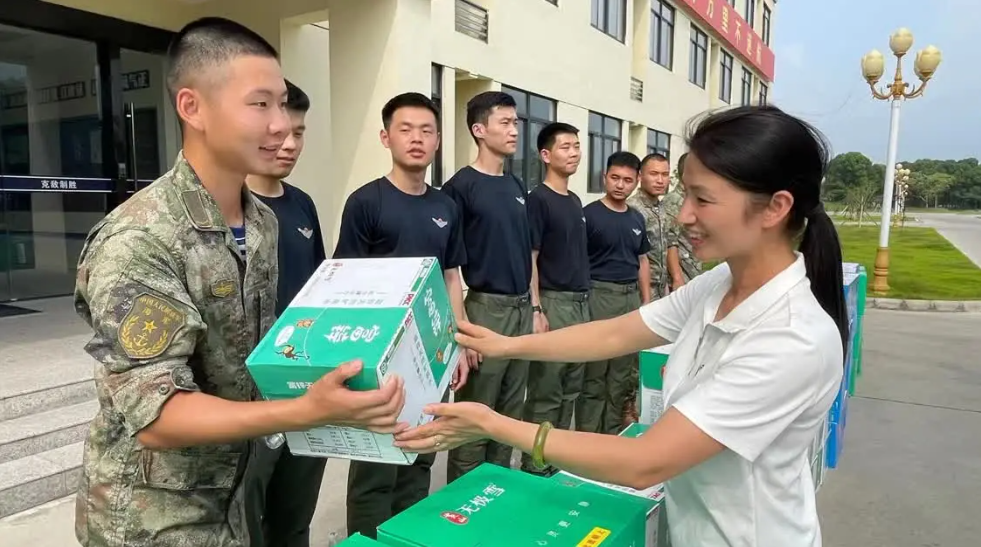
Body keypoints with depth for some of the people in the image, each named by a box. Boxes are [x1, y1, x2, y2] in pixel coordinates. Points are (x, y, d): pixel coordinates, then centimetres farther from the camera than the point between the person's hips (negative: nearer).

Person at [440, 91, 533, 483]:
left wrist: (535, 306, 12)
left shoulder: (516, 186, 12)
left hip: (522, 307, 7)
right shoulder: (461, 186, -9)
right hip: (486, 307, -7)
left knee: (510, 412, 16)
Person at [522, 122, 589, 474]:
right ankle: (534, 466, 11)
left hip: (580, 302, 8)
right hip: (554, 302, -8)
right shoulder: (538, 200, -9)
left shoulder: (575, 202, 15)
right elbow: (529, 258, -14)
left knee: (571, 389, 14)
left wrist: (584, 299, 16)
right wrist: (536, 309, -18)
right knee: (545, 392, -1)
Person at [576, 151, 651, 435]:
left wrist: (647, 303, 13)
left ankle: (613, 433, 25)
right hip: (599, 296, -6)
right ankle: (587, 437, 11)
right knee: (594, 373, 0)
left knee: (623, 373, 12)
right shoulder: (589, 214, -6)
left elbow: (642, 262, 18)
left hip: (631, 297, 6)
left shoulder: (637, 219, 12)